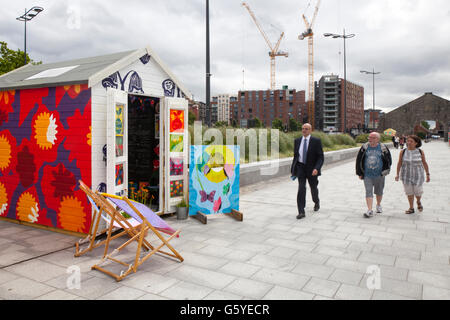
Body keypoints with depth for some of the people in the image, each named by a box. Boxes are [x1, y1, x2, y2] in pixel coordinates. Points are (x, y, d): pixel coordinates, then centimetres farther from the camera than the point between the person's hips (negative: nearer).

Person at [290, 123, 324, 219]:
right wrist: (292, 169, 12)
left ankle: (316, 202, 48)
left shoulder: (316, 141, -8)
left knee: (313, 188, 16)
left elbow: (320, 157, -11)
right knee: (301, 188, -14)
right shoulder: (297, 141, 3)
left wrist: (316, 168, -26)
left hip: (312, 169, -1)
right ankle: (301, 212, -13)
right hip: (300, 167, 1)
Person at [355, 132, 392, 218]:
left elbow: (389, 160, 4)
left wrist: (385, 171, -5)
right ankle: (369, 210, -9)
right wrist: (360, 173, 3)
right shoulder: (364, 147, -1)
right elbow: (359, 160, 5)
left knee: (379, 192, 17)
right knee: (368, 192, -8)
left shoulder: (383, 148, -3)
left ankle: (378, 205, 41)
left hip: (379, 175, 0)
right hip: (367, 175, 0)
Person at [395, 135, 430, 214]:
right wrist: (397, 174, 1)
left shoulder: (420, 152, -4)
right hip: (406, 175, 1)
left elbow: (424, 163, 3)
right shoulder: (403, 152, -4)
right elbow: (399, 163, 2)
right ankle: (411, 208, 21)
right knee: (409, 192, 6)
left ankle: (418, 202, 36)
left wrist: (428, 174, 3)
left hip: (417, 175, -1)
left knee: (418, 192, 3)